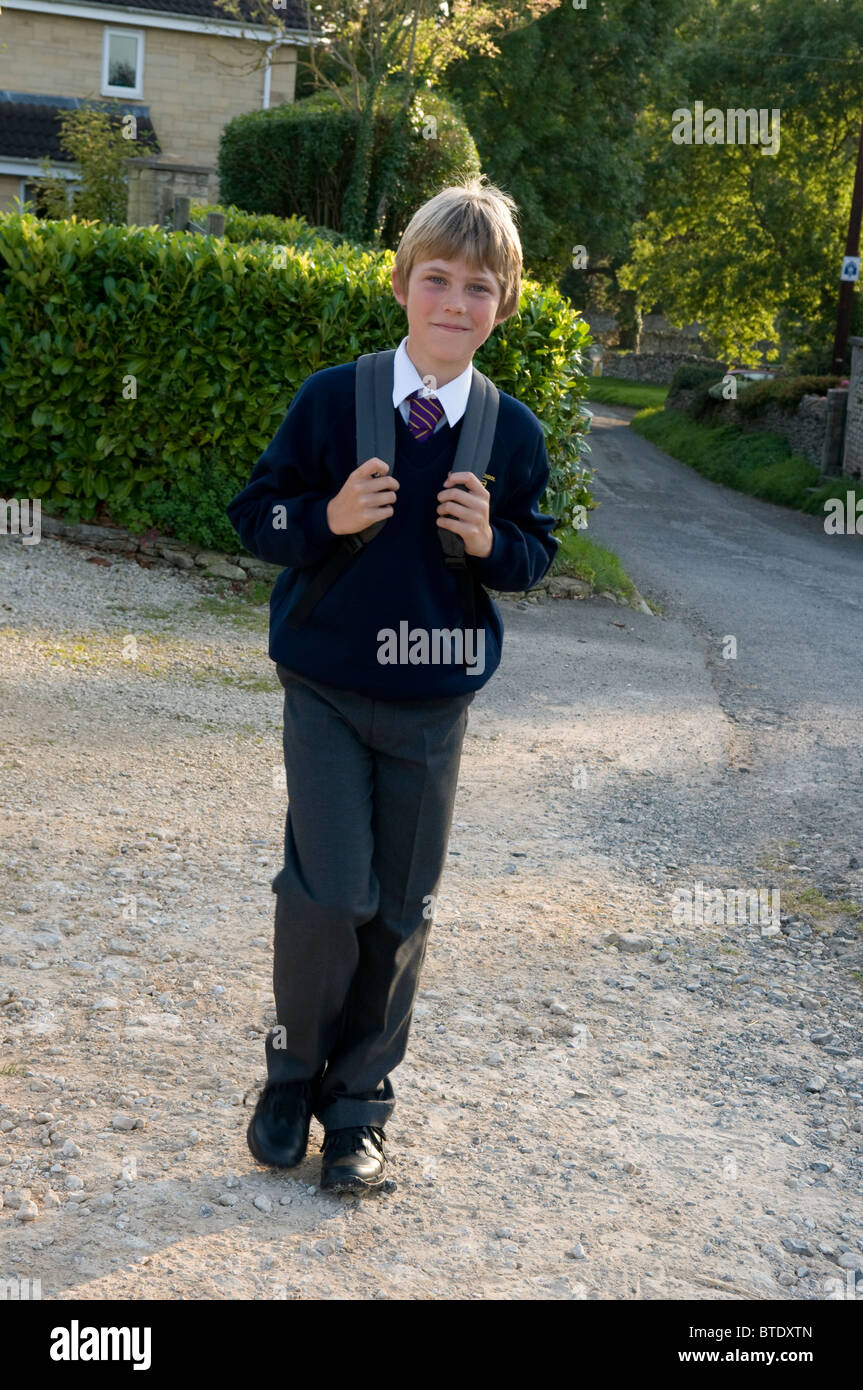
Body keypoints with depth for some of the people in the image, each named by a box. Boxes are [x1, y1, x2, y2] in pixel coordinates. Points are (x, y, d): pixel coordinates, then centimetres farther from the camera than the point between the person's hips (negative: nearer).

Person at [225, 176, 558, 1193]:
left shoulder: (514, 433, -1)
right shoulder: (332, 400, -6)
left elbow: (537, 555, 9)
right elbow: (256, 515, 0)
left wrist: (492, 541, -13)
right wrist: (327, 518, -19)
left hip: (434, 703, 2)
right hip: (326, 688, -2)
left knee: (401, 907, 8)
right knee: (328, 891, -8)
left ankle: (359, 1100, 25)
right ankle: (294, 1071, 19)